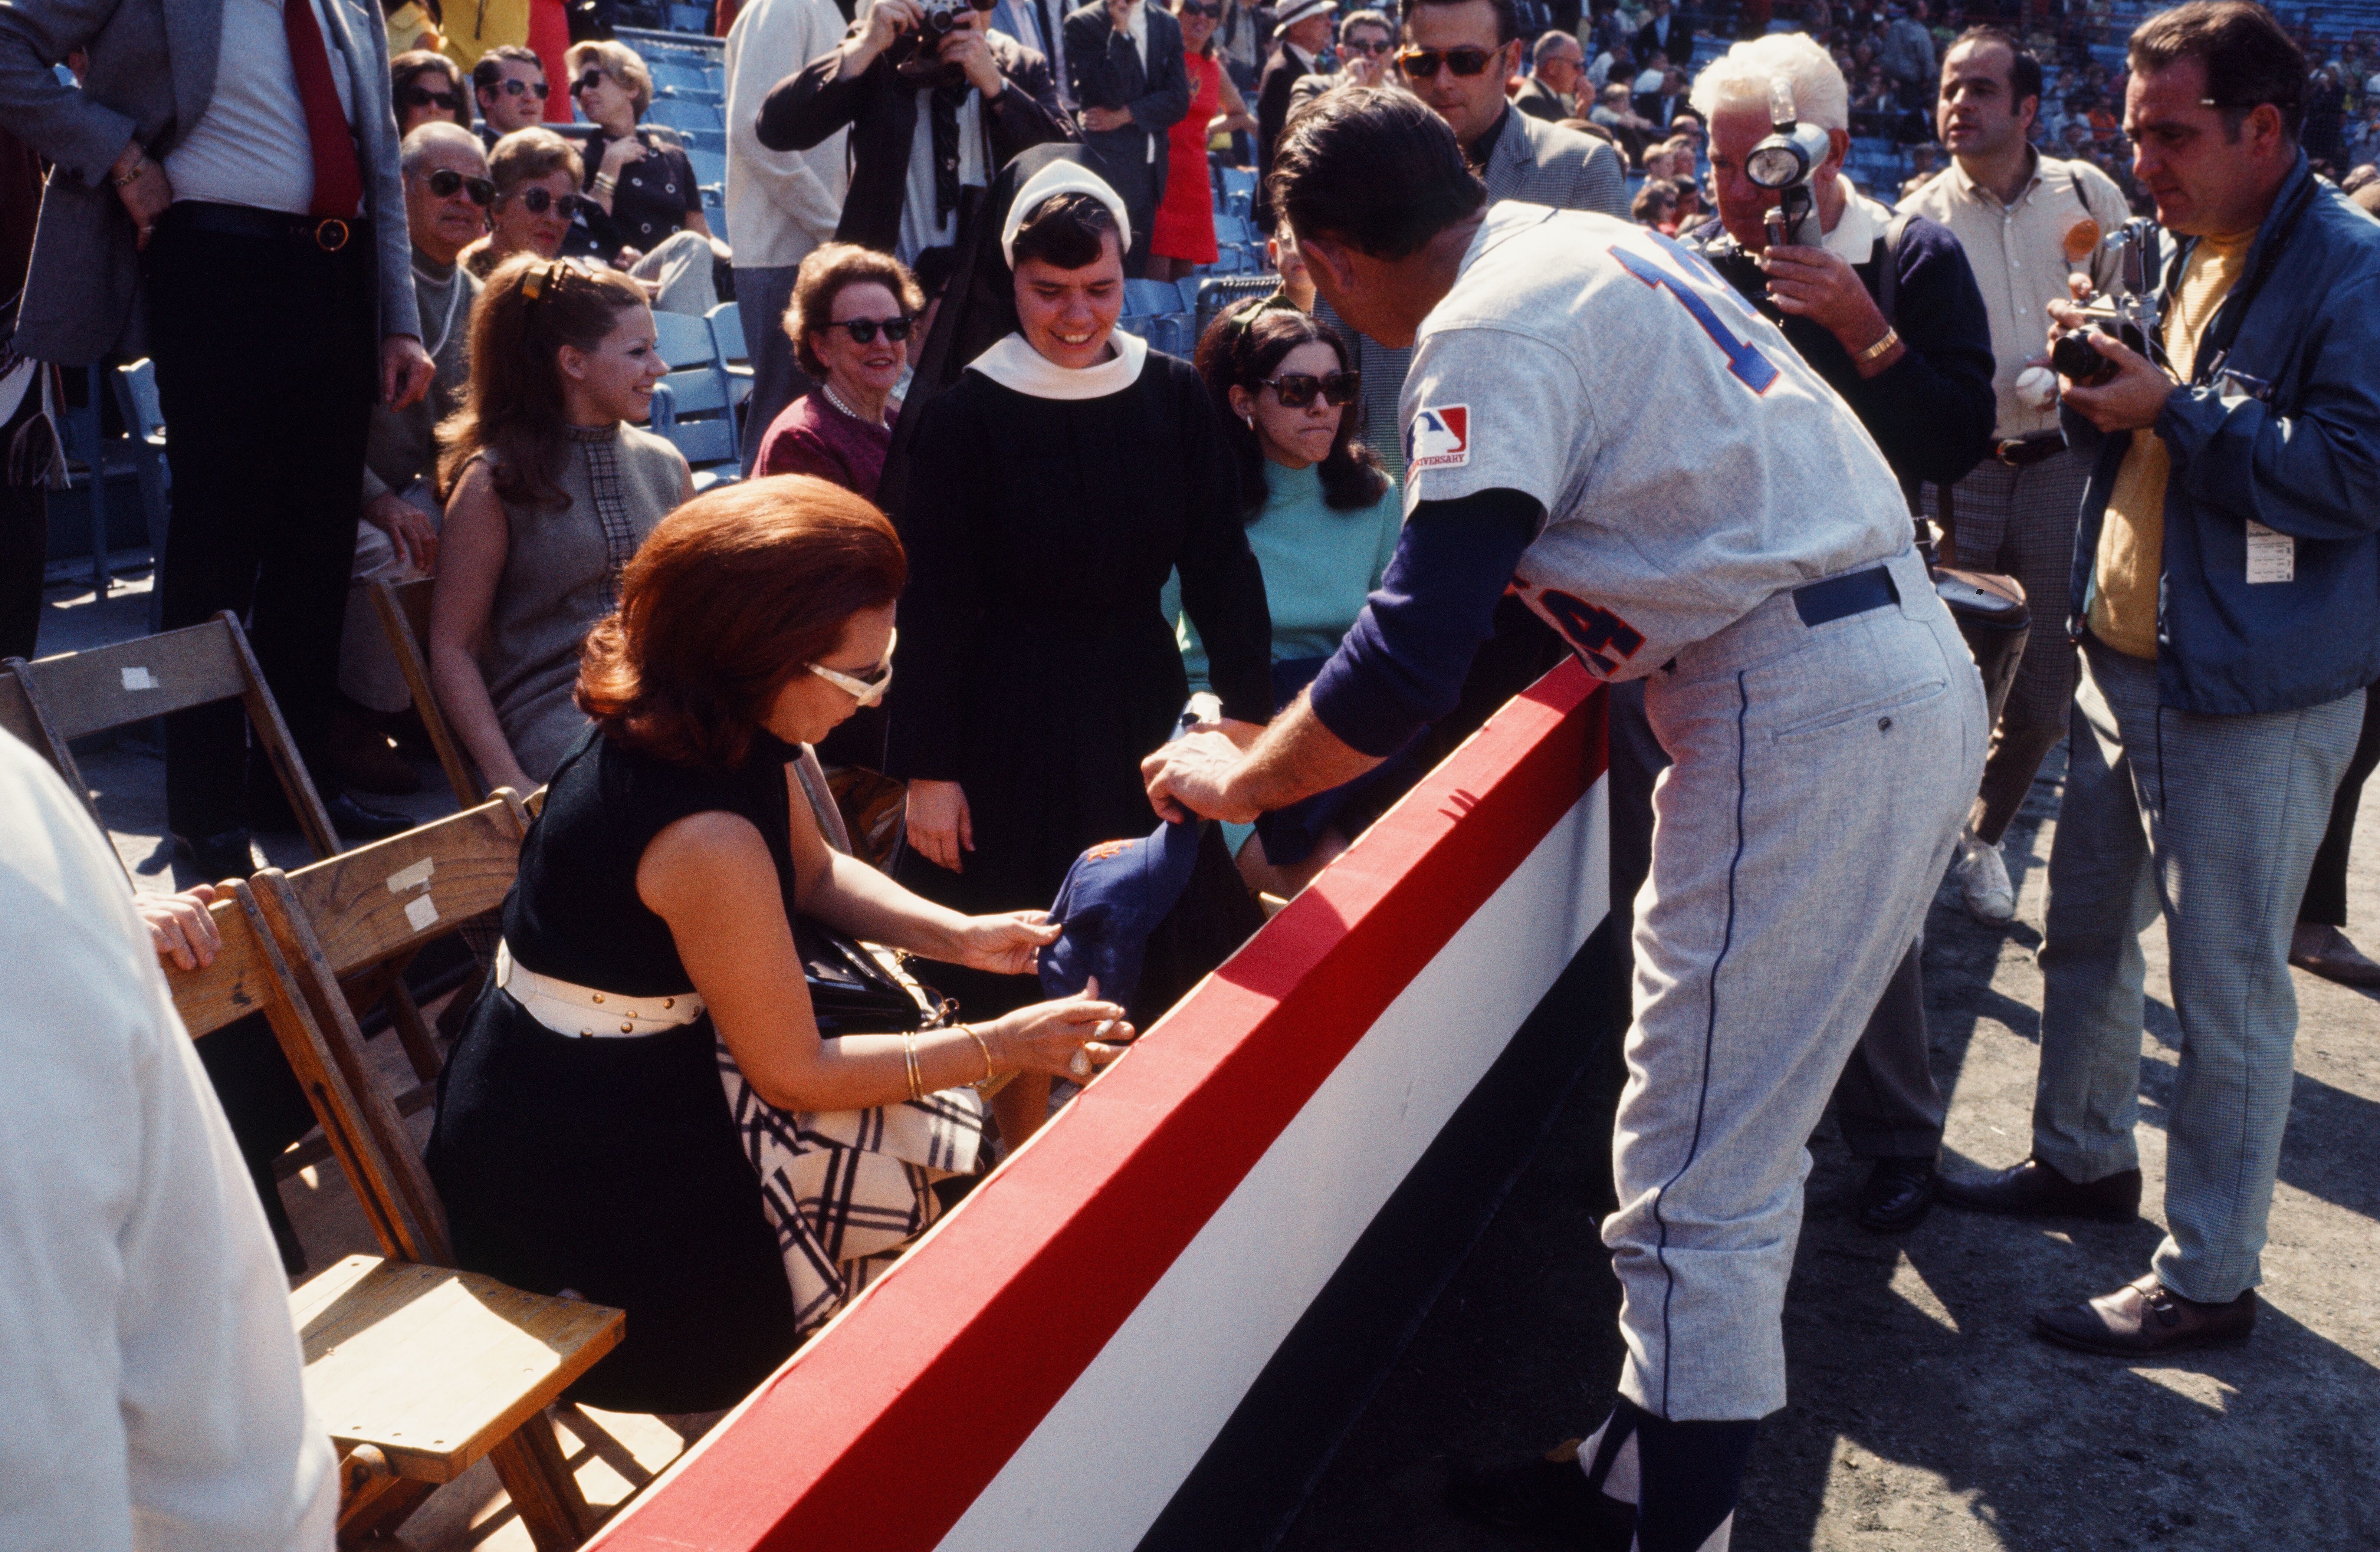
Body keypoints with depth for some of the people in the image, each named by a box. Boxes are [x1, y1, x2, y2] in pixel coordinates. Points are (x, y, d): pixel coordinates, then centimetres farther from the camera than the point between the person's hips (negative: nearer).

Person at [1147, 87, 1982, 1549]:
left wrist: (1237, 779, -3)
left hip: (1804, 721, -10)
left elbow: (1410, 661, -20)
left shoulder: (1491, 325, -12)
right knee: (1738, 1133, 19)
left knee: (1699, 1180, -2)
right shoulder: (1598, 244, 17)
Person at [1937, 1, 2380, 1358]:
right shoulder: (2196, 256, 13)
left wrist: (2172, 412, -21)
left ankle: (2211, 1277, 13)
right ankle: (2087, 1158, 40)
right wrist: (2104, 398, 0)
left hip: (2254, 703, -9)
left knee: (2229, 994, 0)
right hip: (2129, 669, 9)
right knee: (2086, 933, 20)